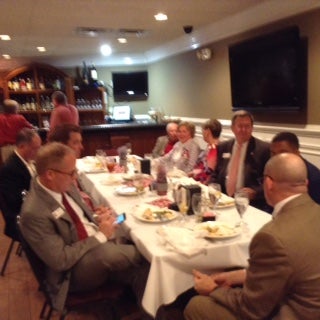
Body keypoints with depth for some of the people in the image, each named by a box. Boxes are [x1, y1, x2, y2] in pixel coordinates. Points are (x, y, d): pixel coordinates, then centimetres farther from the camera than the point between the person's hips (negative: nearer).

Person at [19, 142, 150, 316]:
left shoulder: (65, 186, -1)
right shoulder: (33, 213, -24)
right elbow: (61, 260, -22)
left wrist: (99, 223, -5)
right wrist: (100, 236, -19)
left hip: (100, 248, 7)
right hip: (72, 271, -6)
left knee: (141, 270, -18)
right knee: (105, 252, -35)